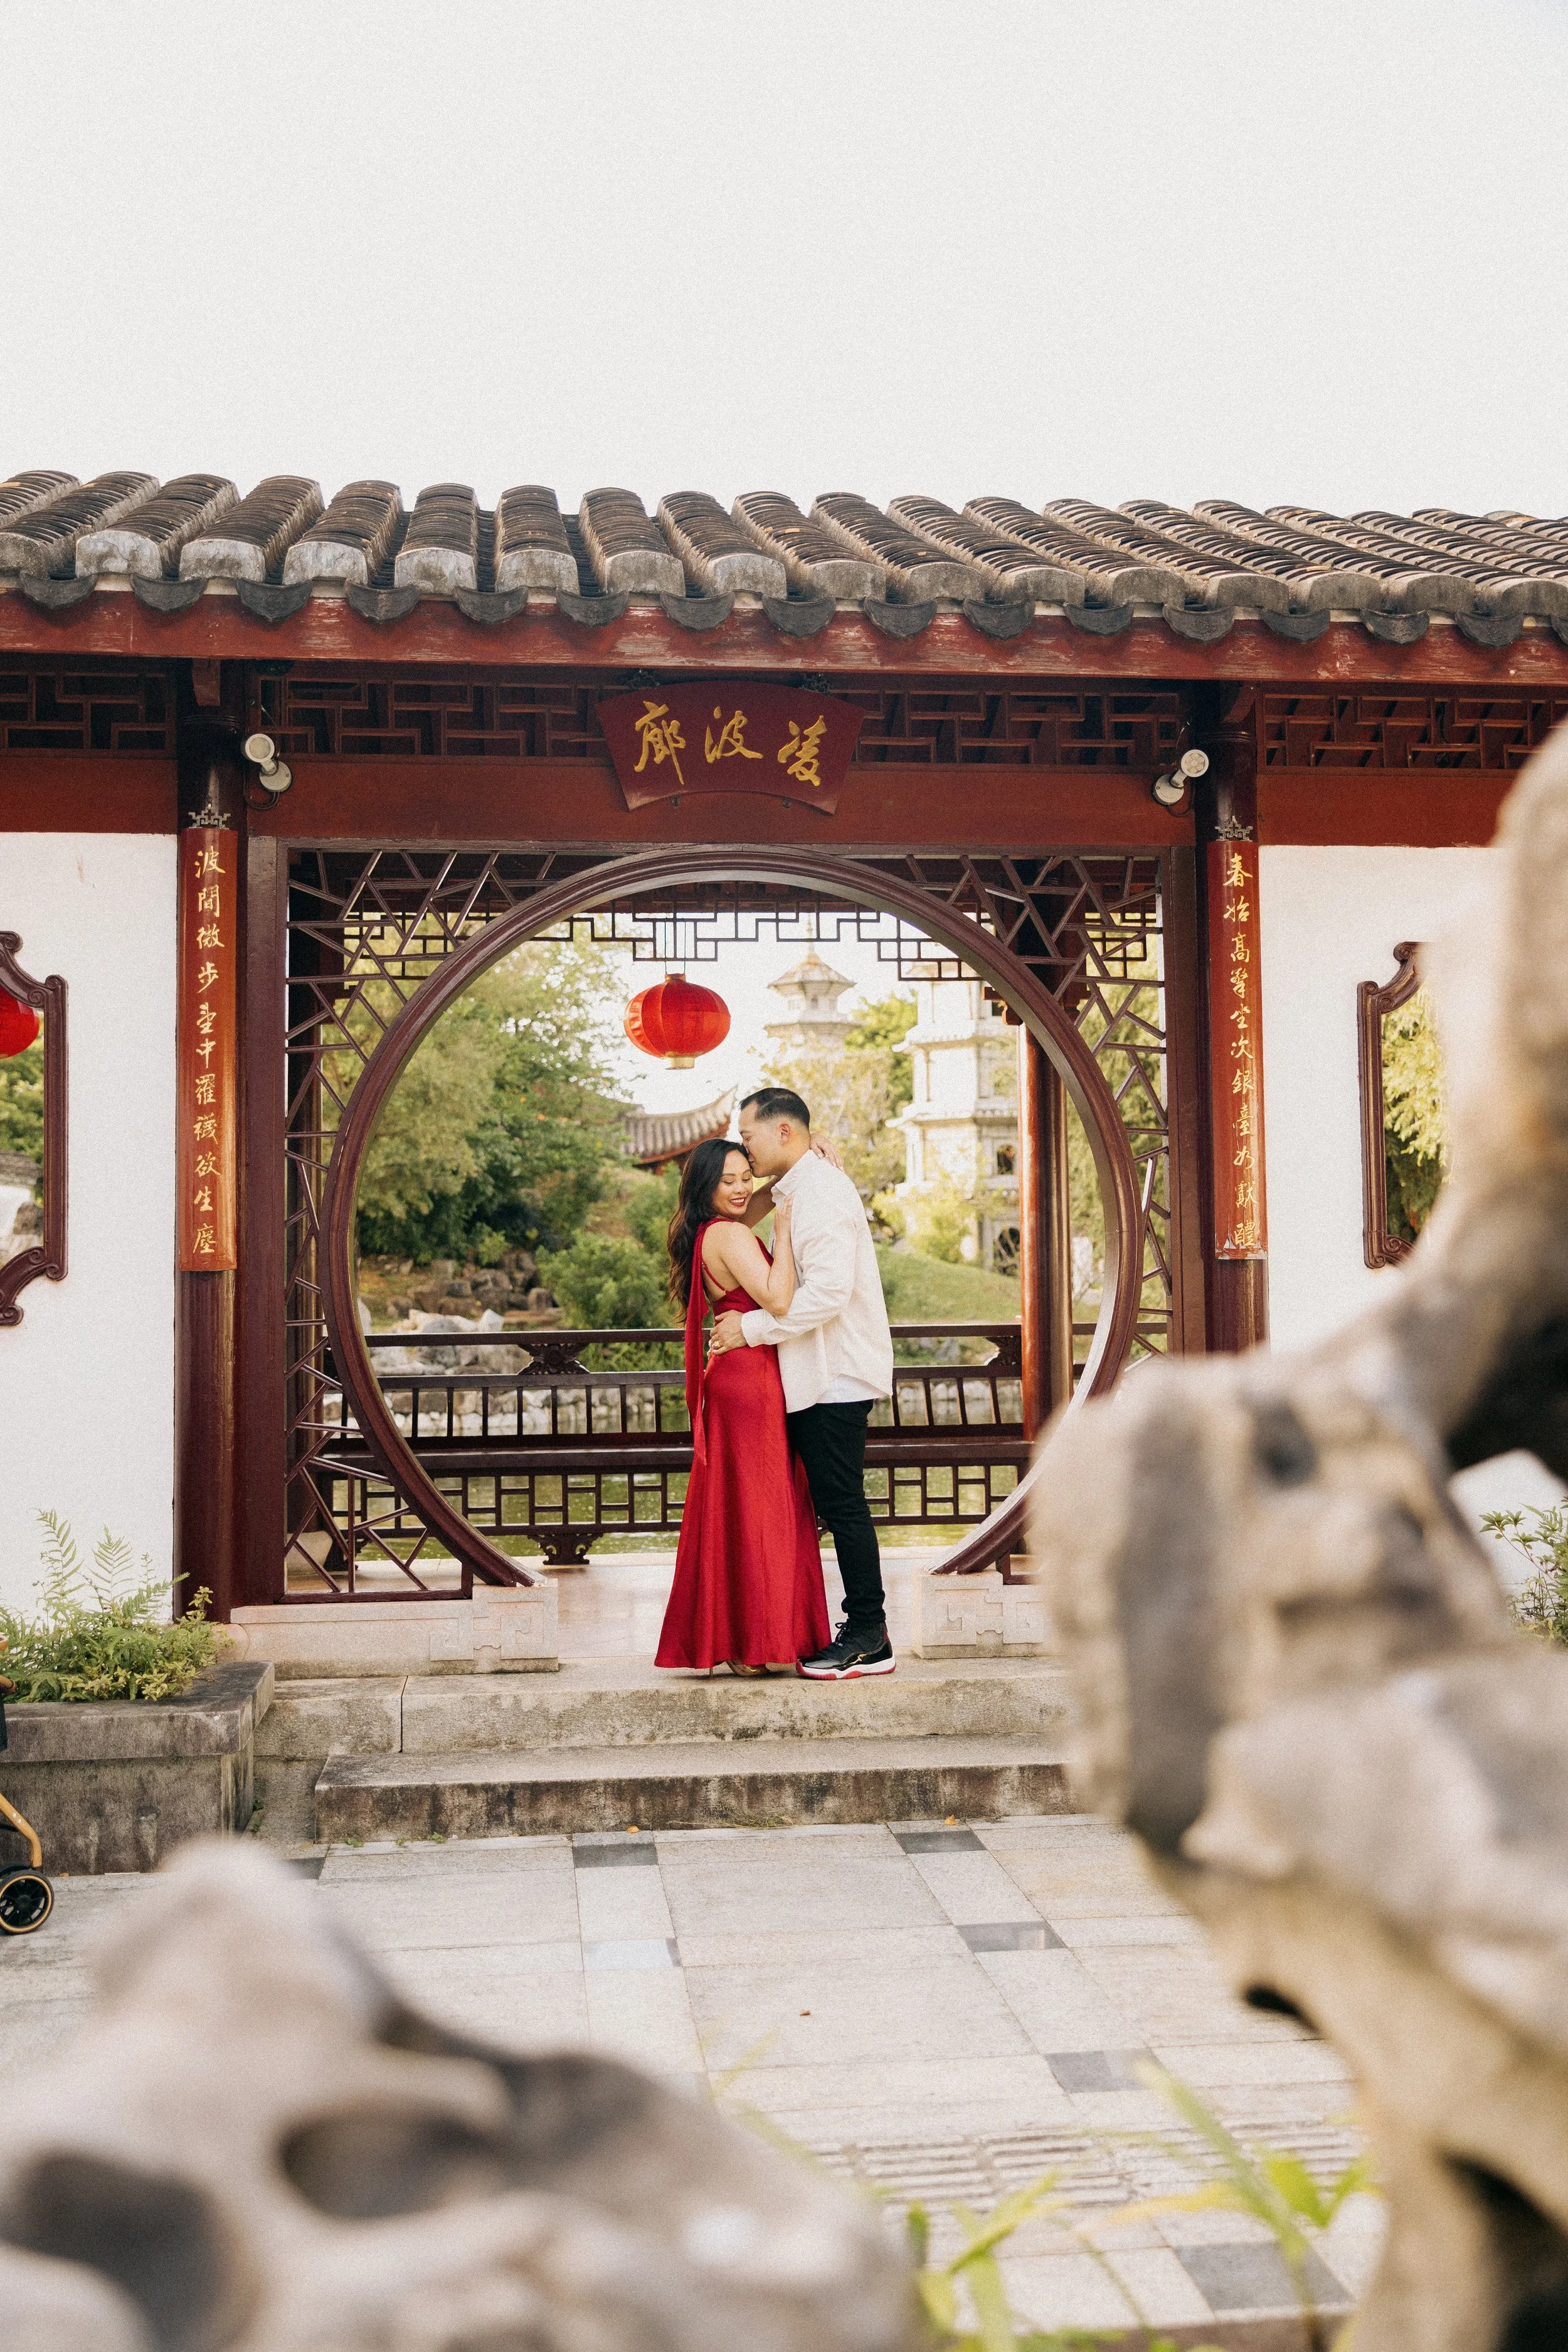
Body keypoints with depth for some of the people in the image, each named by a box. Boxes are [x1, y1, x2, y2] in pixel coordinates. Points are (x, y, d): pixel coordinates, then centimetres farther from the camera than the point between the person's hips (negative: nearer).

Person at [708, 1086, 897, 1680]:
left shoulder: (821, 1191, -15)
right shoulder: (796, 1191, 18)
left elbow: (828, 1293, -23)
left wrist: (751, 1328, -17)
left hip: (836, 1378, -10)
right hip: (820, 1377, 10)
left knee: (841, 1503, -6)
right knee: (838, 1504, 10)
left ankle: (868, 1639, 0)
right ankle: (867, 1632, 15)